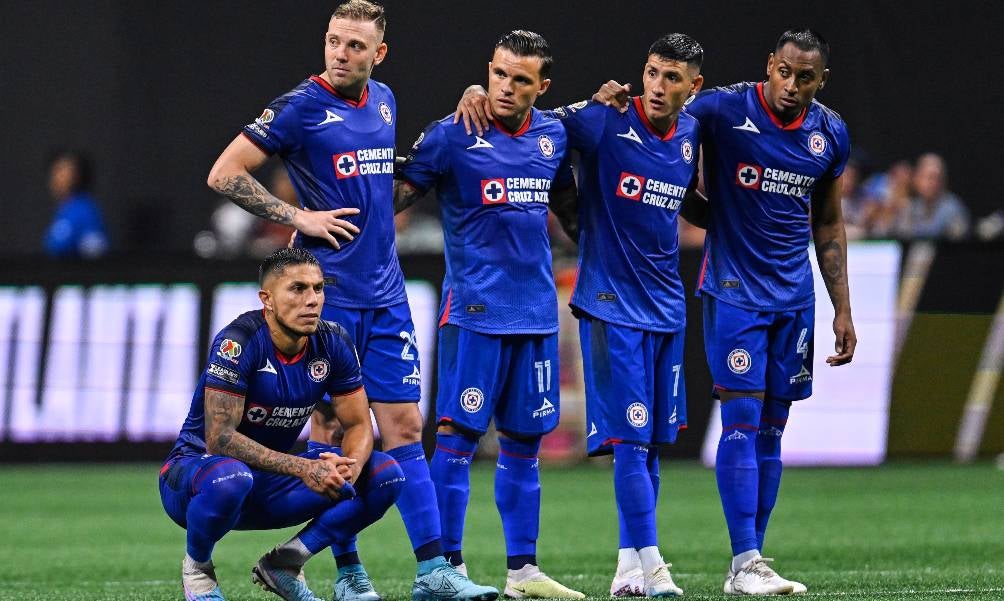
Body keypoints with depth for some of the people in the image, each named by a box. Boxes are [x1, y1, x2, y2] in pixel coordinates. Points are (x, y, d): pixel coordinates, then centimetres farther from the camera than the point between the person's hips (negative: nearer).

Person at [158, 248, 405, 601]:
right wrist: (303, 469, -34)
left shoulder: (333, 344, -6)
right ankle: (197, 567, -10)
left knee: (385, 476, -10)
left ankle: (283, 564, 1)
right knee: (231, 478, -43)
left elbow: (358, 424, -1)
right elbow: (219, 439, -29)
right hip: (195, 467, -6)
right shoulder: (239, 342, -24)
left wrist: (349, 468, -26)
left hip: (268, 483, 6)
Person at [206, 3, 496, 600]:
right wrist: (299, 217, -13)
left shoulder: (384, 102, 11)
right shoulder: (302, 107, -8)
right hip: (330, 296, -6)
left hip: (385, 293, 6)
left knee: (405, 426, 4)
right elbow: (224, 174, -9)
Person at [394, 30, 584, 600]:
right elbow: (398, 196, -6)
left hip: (538, 312, 5)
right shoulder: (452, 136, -7)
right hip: (476, 310, -5)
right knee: (460, 432, -7)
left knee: (524, 439, 9)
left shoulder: (553, 136, 9)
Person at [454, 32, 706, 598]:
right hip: (613, 305, -6)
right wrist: (479, 94, -21)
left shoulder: (691, 133, 6)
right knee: (631, 439, -10)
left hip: (667, 306, 6)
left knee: (654, 441, 8)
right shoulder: (604, 122, -10)